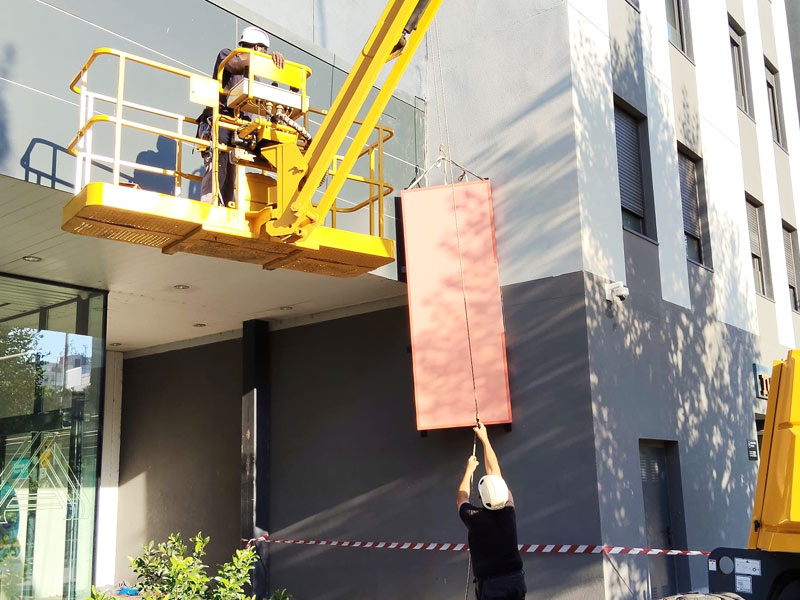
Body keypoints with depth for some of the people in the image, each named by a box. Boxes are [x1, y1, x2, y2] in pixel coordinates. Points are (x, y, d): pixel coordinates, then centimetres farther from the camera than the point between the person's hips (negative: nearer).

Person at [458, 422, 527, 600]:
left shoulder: (474, 518, -16)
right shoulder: (509, 510, -7)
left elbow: (462, 498, 9)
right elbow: (495, 471, 5)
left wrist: (469, 469, 21)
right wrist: (485, 439, 15)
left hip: (490, 584, -3)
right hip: (516, 579, 4)